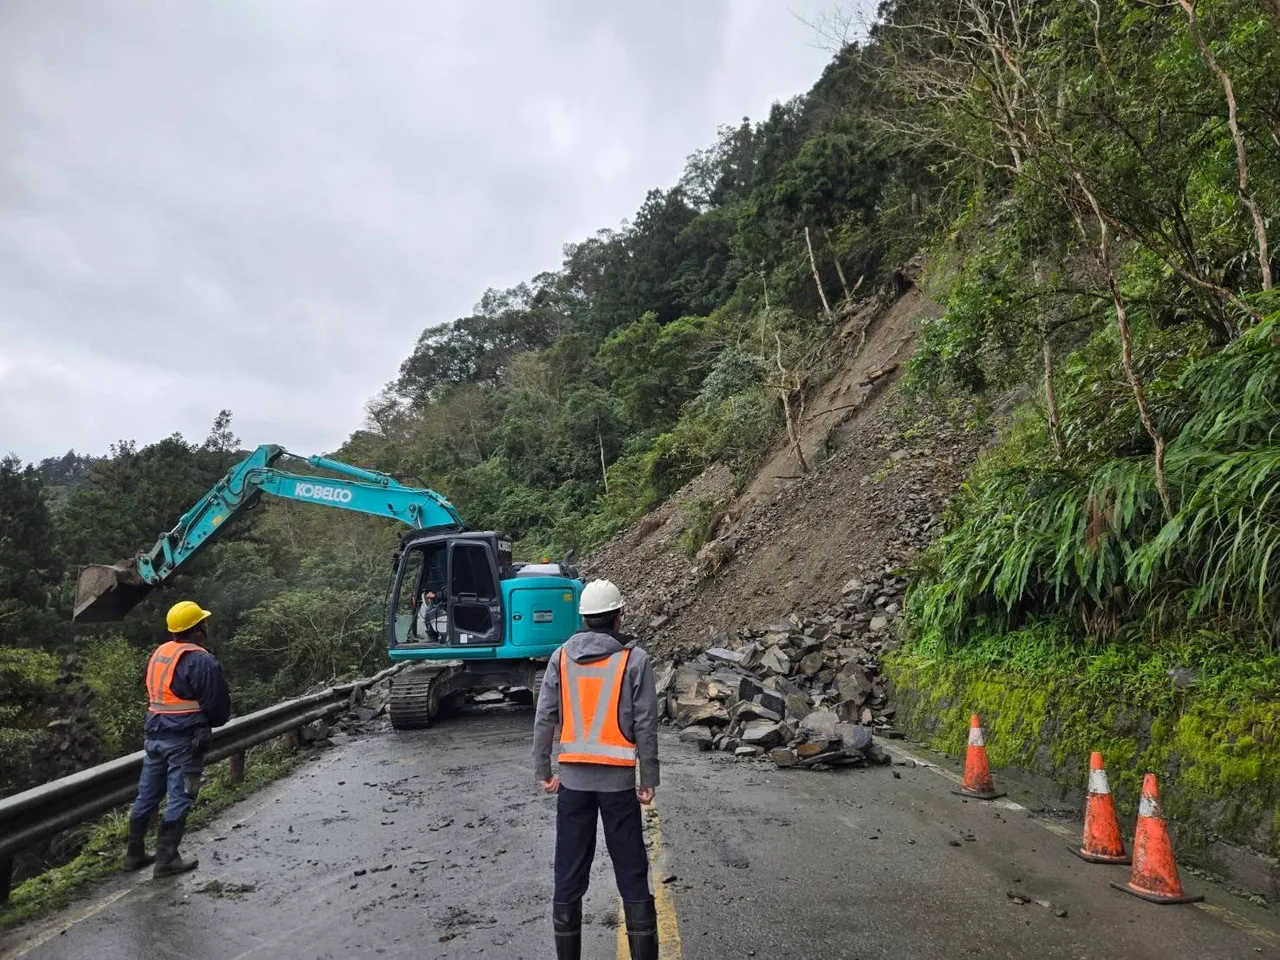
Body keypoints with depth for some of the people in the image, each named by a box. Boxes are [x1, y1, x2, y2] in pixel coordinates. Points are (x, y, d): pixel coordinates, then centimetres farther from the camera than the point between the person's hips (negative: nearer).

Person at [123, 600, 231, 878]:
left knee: (147, 795, 16)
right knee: (179, 799, 0)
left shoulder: (159, 653, 10)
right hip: (185, 739, -8)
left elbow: (155, 695, 18)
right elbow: (218, 705, -13)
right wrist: (209, 724, 8)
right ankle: (166, 860, 4)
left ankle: (135, 854, 26)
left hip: (155, 735, 8)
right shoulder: (201, 660, -16)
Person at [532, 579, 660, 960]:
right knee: (632, 874, 9)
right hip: (618, 779, -2)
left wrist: (543, 772, 7)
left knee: (569, 875, 12)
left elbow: (544, 719, -1)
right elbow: (646, 725, -7)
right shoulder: (634, 659, -7)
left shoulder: (561, 657, 0)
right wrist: (649, 779, 0)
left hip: (573, 779, 2)